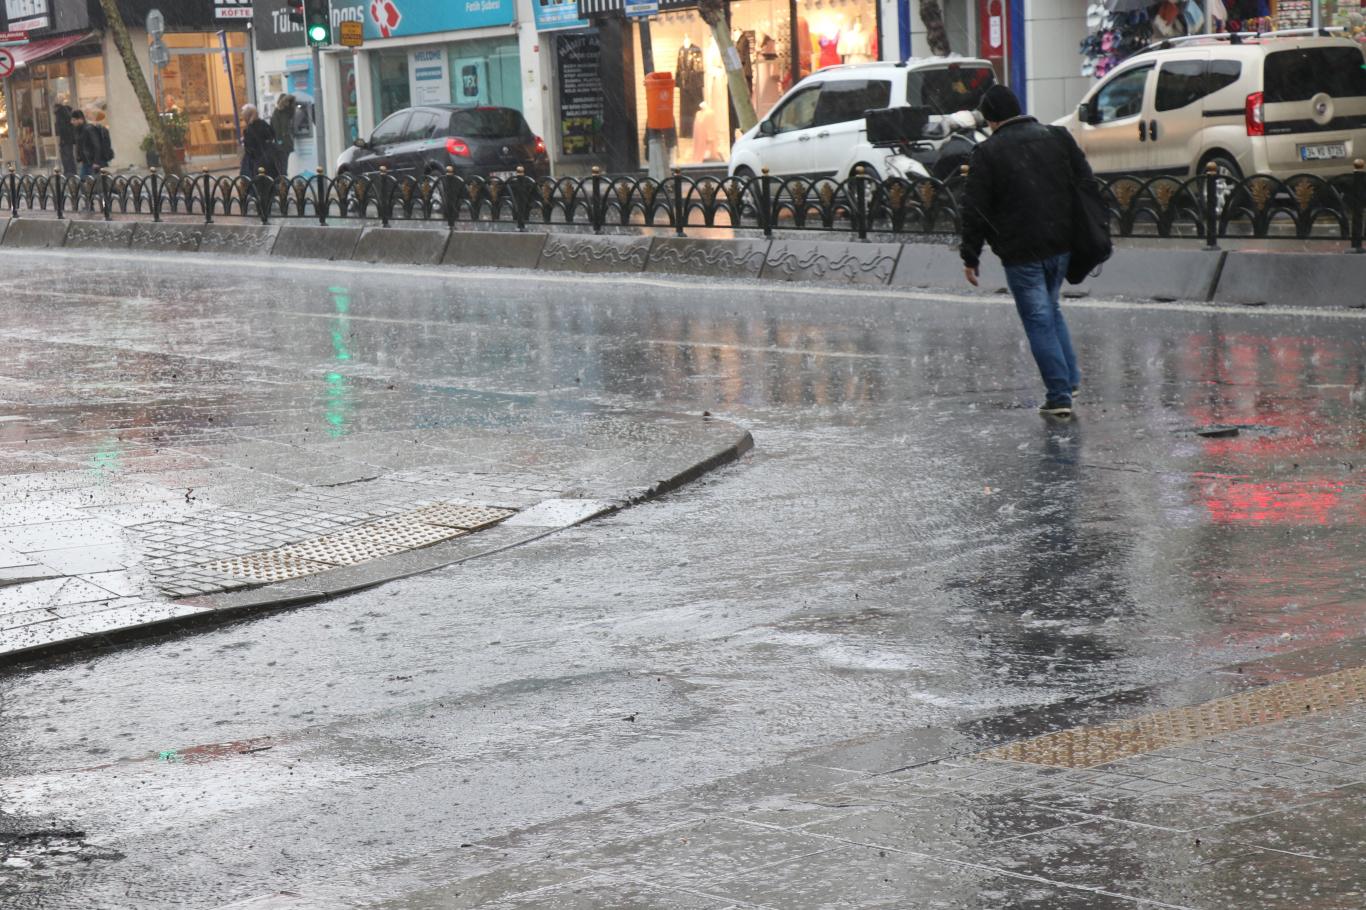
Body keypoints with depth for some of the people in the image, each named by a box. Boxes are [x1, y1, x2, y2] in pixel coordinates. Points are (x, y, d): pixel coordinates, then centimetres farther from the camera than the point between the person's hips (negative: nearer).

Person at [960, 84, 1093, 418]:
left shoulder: (987, 153, -8)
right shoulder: (1058, 137, 6)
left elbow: (975, 210, -8)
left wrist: (971, 256, 0)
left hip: (1021, 252, -5)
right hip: (1062, 245, 5)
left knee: (1038, 321, 1)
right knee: (1051, 309, 24)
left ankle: (1059, 395, 0)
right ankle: (1070, 380, 25)